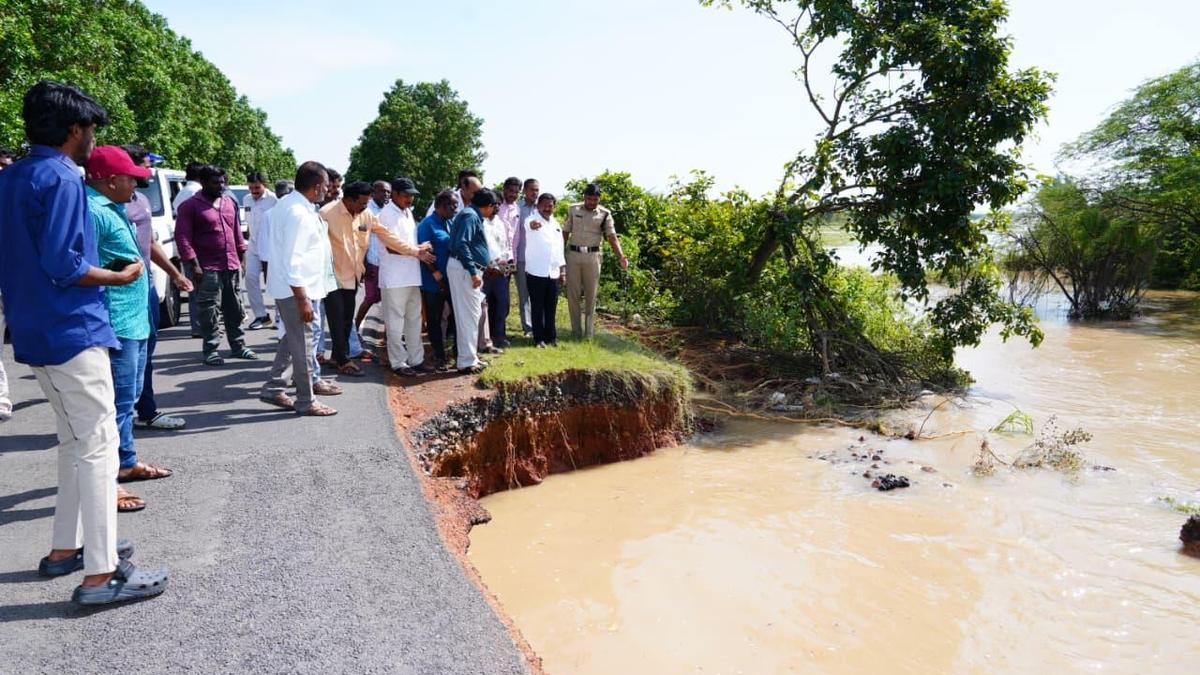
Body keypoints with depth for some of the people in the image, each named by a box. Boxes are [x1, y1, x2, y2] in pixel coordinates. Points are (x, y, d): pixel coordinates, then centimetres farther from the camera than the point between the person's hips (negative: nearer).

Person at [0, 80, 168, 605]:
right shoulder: (62, 178, -14)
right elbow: (62, 265, -21)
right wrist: (121, 277, -7)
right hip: (72, 330, -10)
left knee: (76, 441, 18)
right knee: (98, 446, -6)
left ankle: (66, 548, 27)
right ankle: (100, 574, -2)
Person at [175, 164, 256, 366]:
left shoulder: (230, 202, 13)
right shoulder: (190, 206, -5)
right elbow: (182, 237, -10)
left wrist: (241, 259, 15)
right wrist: (194, 265, -17)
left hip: (231, 266, 6)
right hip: (208, 268, -6)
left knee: (235, 309, 11)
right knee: (210, 312, -1)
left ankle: (238, 346, 20)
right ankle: (211, 351, 6)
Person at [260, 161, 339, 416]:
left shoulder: (288, 204, 9)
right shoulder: (298, 213, -22)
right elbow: (293, 262, -25)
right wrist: (302, 299, -24)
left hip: (287, 287, 10)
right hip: (295, 289, -10)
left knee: (292, 339, 19)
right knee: (303, 345, 0)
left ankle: (273, 389, 27)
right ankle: (306, 401, 11)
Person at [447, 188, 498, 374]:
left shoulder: (473, 215, 18)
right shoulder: (470, 216, -12)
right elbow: (461, 244, -23)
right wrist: (474, 272, -25)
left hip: (467, 269, 10)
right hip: (465, 269, -10)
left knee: (472, 314, 16)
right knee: (468, 315, -7)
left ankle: (469, 356, 25)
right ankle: (467, 362, -2)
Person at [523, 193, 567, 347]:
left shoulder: (556, 225, 14)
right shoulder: (532, 220, -5)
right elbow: (528, 224, -32)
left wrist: (563, 270, 12)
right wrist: (533, 225, -57)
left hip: (553, 273, 5)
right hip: (536, 272, -5)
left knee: (551, 308, 10)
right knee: (537, 307, 1)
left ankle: (551, 336, 20)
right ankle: (539, 338, 8)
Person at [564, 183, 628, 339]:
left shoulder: (604, 214, -1)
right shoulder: (573, 210, 5)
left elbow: (612, 237, -7)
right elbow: (565, 232, 9)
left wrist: (621, 256, -22)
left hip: (592, 256, -1)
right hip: (573, 255, 2)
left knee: (591, 295, 4)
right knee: (573, 294, 4)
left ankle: (589, 332, 12)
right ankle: (576, 331, 14)